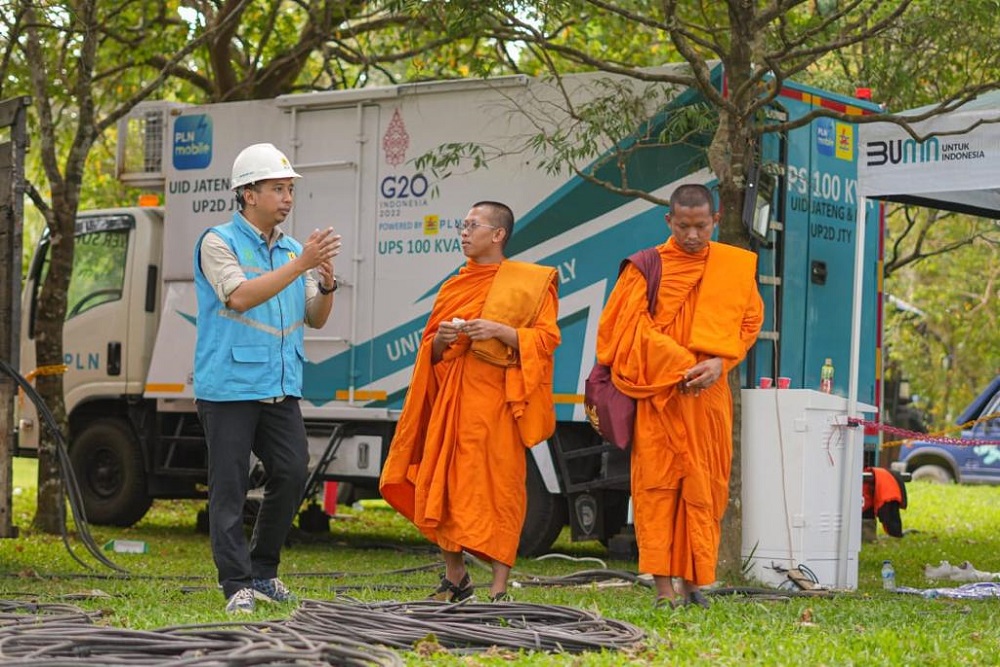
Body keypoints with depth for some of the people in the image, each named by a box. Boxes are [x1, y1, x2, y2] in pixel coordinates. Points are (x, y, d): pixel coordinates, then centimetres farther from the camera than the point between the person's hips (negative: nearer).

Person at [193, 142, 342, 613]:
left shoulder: (292, 250, 14)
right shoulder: (218, 243, -5)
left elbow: (316, 318, 14)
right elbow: (240, 296, -20)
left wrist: (327, 283, -8)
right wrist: (300, 264, -23)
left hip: (281, 388, 6)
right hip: (229, 386, -6)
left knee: (292, 473, 1)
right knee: (229, 487, -4)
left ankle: (262, 572, 17)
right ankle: (236, 585, 0)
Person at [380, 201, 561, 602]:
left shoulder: (529, 283, 3)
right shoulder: (454, 287, 19)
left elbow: (547, 338, -5)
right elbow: (430, 353, 22)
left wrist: (499, 331, -17)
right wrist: (441, 339, -1)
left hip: (496, 399, -5)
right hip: (451, 397, 5)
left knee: (498, 486, -8)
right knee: (442, 483, 2)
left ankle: (499, 589, -5)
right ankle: (455, 578, 16)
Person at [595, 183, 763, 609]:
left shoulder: (736, 267, 8)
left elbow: (750, 320, 9)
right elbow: (635, 329, -4)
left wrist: (719, 362, -9)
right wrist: (681, 367, -14)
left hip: (708, 395, 2)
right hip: (657, 394, -2)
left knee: (704, 486, 3)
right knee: (657, 484, -5)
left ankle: (693, 580, 9)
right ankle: (664, 586, -6)